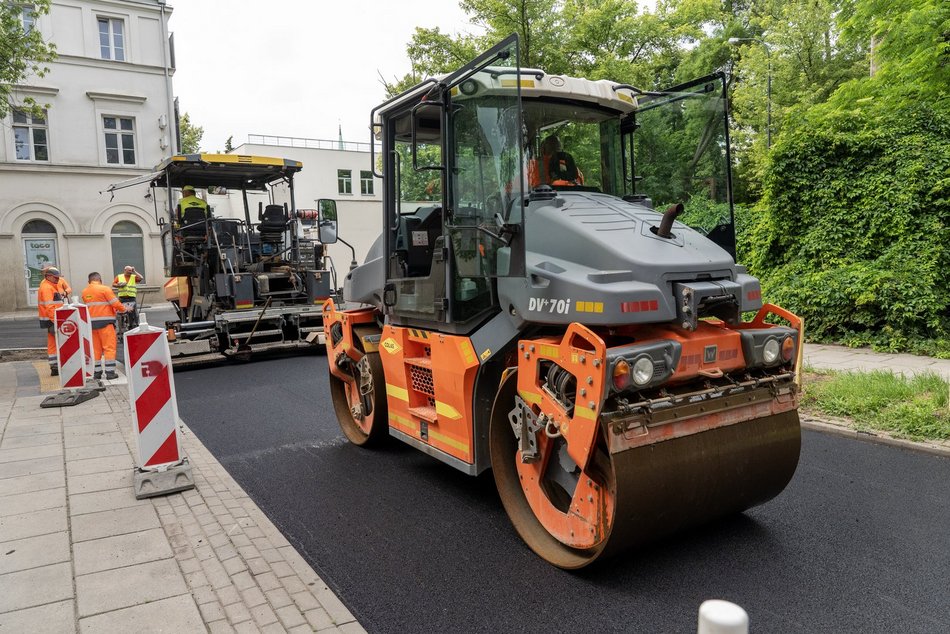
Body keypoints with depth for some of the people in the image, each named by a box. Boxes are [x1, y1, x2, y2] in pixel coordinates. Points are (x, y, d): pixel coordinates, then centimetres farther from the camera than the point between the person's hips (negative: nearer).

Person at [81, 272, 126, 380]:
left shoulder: (84, 292, 9)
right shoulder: (105, 289, -8)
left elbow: (89, 306, 11)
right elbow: (116, 304, -9)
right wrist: (124, 309, 10)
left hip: (91, 322, 6)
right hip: (105, 322, -6)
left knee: (95, 348, 12)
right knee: (109, 347, -2)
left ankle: (96, 372, 15)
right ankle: (110, 372, -5)